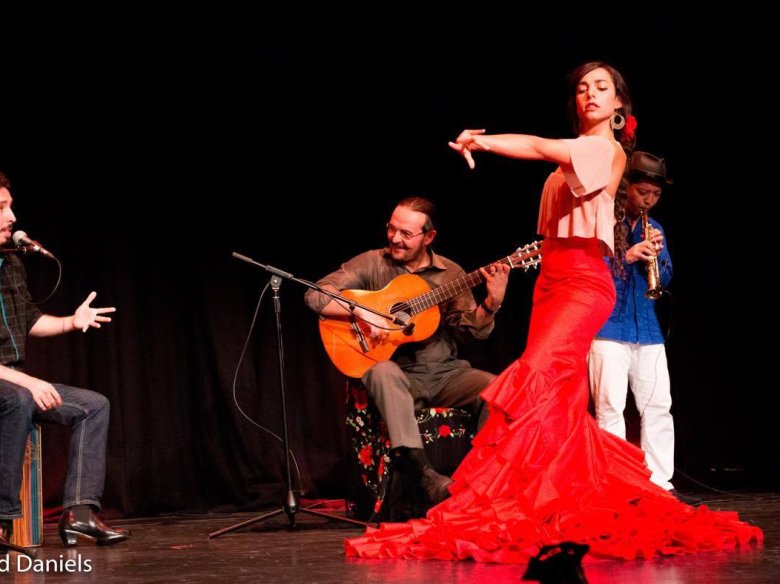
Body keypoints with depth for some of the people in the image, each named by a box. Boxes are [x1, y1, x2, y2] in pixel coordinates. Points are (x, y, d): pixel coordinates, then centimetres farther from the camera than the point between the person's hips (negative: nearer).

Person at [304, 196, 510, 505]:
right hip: (400, 374, -2)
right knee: (382, 372, -38)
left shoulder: (450, 273, 7)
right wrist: (363, 312, -20)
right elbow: (316, 295, -7)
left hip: (444, 373, 2)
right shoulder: (371, 264, 2)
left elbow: (474, 330, 1)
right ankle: (423, 473, -47)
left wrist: (492, 302, -18)